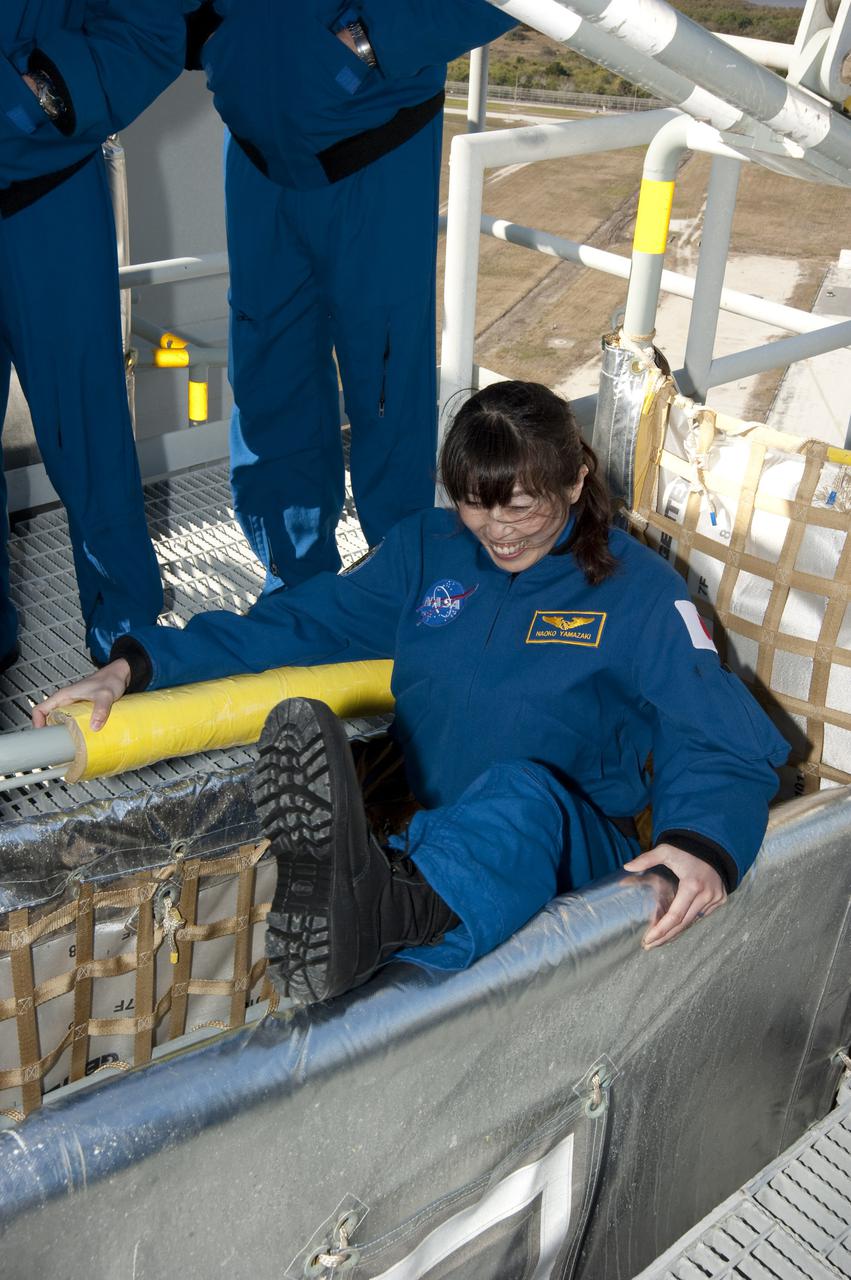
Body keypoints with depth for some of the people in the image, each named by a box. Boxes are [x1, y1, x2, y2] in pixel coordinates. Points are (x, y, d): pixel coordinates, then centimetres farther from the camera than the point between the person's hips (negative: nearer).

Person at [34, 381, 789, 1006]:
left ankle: (374, 910, -69)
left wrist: (707, 845, -32)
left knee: (523, 793, -42)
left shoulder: (635, 589, -2)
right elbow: (301, 620, 14)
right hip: (440, 836, 7)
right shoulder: (429, 550, 11)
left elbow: (728, 744, -9)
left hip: (572, 847, -6)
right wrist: (137, 666, 6)